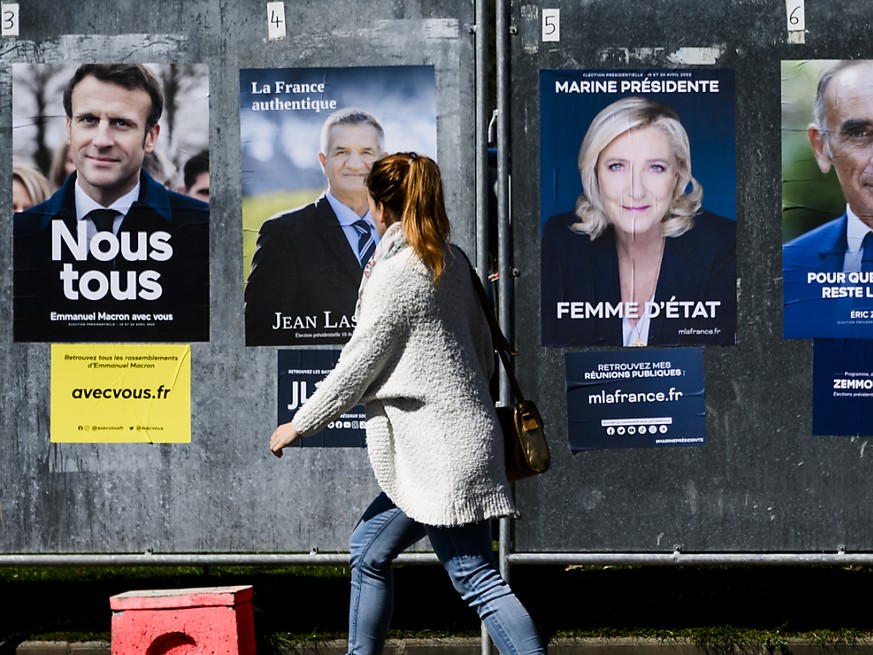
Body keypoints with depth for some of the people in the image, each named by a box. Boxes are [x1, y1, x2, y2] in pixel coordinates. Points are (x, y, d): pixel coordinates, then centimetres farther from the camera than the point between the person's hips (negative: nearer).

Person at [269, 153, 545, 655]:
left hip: (439, 452, -9)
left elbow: (356, 368, -9)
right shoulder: (453, 261, 10)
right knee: (369, 550, 19)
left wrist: (298, 426, 2)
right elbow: (485, 353, 15)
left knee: (478, 580, -9)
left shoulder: (395, 273, -13)